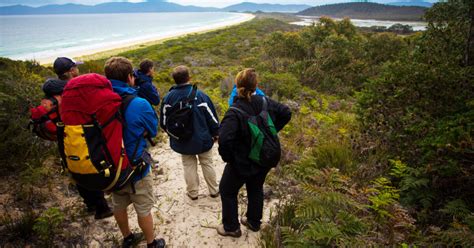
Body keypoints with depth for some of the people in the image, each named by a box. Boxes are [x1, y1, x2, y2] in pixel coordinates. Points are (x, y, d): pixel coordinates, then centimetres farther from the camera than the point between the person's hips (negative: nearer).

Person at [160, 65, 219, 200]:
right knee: (207, 164, 16)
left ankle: (193, 192, 26)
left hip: (182, 141, 1)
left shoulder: (169, 97, -10)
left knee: (189, 165, 17)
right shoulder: (200, 95, -17)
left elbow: (164, 121, -1)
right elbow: (212, 117, -10)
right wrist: (215, 133, 7)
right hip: (202, 139, -1)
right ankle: (214, 190, 28)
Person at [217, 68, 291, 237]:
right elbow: (286, 113, 2)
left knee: (227, 191, 17)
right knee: (256, 189, 27)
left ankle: (231, 227, 30)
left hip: (242, 162, -6)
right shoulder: (265, 102, -10)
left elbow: (224, 139, -38)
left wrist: (227, 157, -19)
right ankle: (254, 222, 44)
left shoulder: (235, 112, -28)